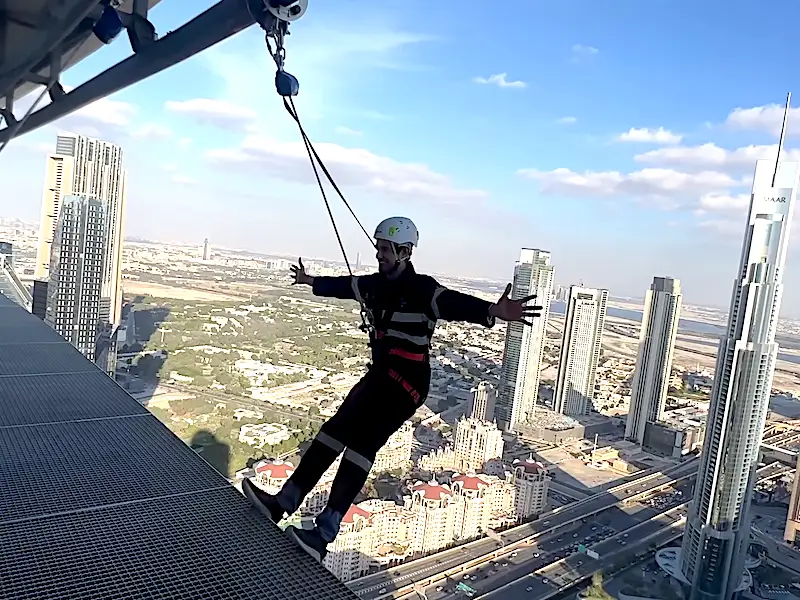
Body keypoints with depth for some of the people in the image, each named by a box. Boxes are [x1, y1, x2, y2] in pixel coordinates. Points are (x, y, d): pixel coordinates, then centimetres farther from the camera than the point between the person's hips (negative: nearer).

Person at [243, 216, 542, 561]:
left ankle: (323, 537, -11)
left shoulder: (422, 289, -16)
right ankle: (282, 503, 14)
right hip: (379, 374, 8)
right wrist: (312, 282, 45)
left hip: (408, 381, -8)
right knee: (333, 433, 7)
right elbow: (342, 286, 27)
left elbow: (455, 304, -35)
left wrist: (491, 312, -56)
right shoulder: (375, 285, 7)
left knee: (361, 445, -15)